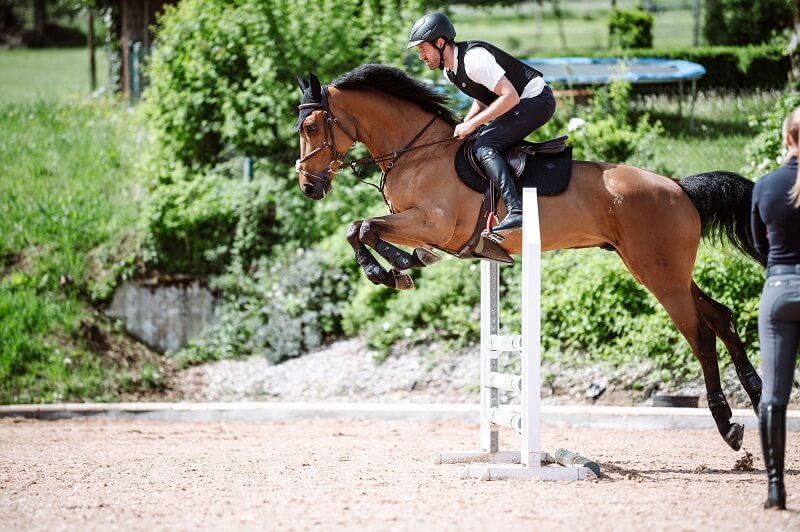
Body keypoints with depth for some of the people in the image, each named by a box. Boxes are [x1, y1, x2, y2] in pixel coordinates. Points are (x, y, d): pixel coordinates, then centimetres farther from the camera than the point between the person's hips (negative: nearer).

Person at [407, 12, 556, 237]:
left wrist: (473, 124, -24)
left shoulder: (473, 59, -24)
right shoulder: (449, 70, 7)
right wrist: (464, 125, 2)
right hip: (521, 103, 10)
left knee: (484, 147, -23)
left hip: (537, 100, -10)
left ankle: (516, 211, -37)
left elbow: (510, 97, -28)